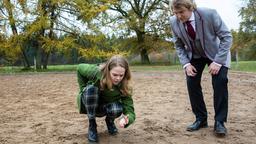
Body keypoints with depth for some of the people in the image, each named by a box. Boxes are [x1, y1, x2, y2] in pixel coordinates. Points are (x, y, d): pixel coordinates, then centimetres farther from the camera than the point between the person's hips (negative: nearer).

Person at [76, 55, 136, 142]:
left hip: (104, 108, 1)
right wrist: (84, 90, -13)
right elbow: (80, 68, -11)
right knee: (91, 89, -34)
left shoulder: (123, 87, -27)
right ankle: (92, 125, -16)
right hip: (89, 105, 0)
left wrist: (126, 119, -52)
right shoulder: (96, 72, -32)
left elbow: (130, 111, -28)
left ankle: (109, 121, 4)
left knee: (118, 109, -34)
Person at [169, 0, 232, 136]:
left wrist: (217, 61, -30)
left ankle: (219, 121, -8)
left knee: (220, 81, -20)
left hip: (216, 53, -3)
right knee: (191, 83, -10)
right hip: (194, 55, 3)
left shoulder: (209, 14, -30)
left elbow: (227, 37, -23)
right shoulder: (174, 22, -19)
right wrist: (186, 64, -18)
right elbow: (178, 46, -4)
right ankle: (201, 119, 5)